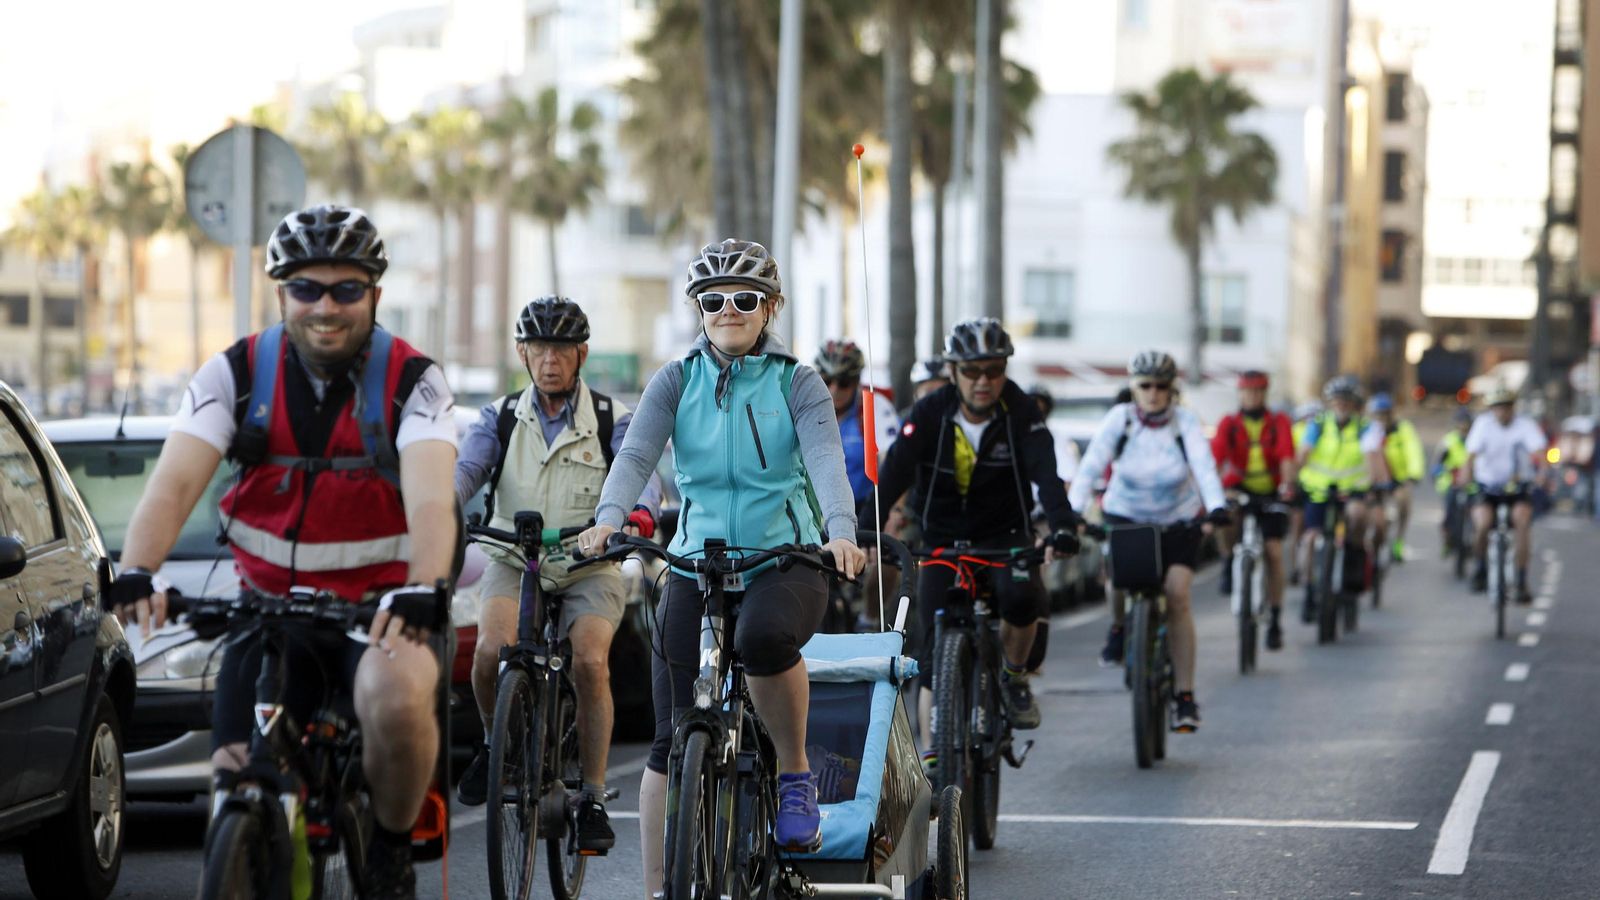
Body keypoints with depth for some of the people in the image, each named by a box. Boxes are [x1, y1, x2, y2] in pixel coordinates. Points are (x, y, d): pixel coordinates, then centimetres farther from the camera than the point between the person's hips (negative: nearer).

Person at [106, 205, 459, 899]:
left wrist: (421, 591, -46)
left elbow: (430, 501, -26)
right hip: (269, 604, 3)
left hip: (378, 606, -3)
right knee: (237, 782, -9)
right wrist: (136, 574, -36)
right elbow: (174, 483, -17)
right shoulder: (236, 375, -5)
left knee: (397, 696, -34)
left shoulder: (413, 382, -10)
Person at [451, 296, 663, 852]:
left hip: (589, 564, -1)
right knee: (492, 648, -27)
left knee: (591, 661, -25)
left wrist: (639, 514, -39)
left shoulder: (612, 421, 1)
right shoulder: (500, 419, 6)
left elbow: (640, 473, -15)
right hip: (514, 561, 1)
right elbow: (465, 469, -9)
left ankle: (593, 799, -11)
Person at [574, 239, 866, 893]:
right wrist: (608, 519, -31)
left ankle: (795, 772, -13)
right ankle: (656, 889, 4)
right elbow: (636, 454, -10)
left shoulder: (798, 383, 1)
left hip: (786, 562, -2)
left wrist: (841, 533, -35)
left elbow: (826, 458, -14)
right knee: (673, 740, -5)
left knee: (764, 637, -38)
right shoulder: (676, 381, 6)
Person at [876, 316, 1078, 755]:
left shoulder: (1020, 412, -14)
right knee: (935, 655, -8)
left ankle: (1014, 675, -2)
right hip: (943, 538, 1)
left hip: (1004, 534, -1)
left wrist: (1062, 527, -46)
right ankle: (933, 756, 1)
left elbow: (1045, 472, -27)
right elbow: (893, 474, -23)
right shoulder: (930, 414, -13)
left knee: (1020, 594, -32)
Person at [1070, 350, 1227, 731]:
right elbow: (1091, 464, -25)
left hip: (1179, 519, -1)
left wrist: (1217, 508, -47)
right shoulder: (1119, 418, -15)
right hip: (1126, 514, 1)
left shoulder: (1185, 422, -16)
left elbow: (1205, 466, -29)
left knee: (1177, 595, -17)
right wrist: (1073, 512, -39)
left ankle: (1185, 697, -12)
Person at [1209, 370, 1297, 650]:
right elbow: (1215, 457, -18)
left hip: (1271, 494, 1)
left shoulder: (1279, 423, -3)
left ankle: (1275, 621, 5)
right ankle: (1229, 562, -3)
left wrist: (1287, 485, -35)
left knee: (1274, 551, -6)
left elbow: (1286, 458, -16)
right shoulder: (1229, 424, -4)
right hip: (1238, 490, -1)